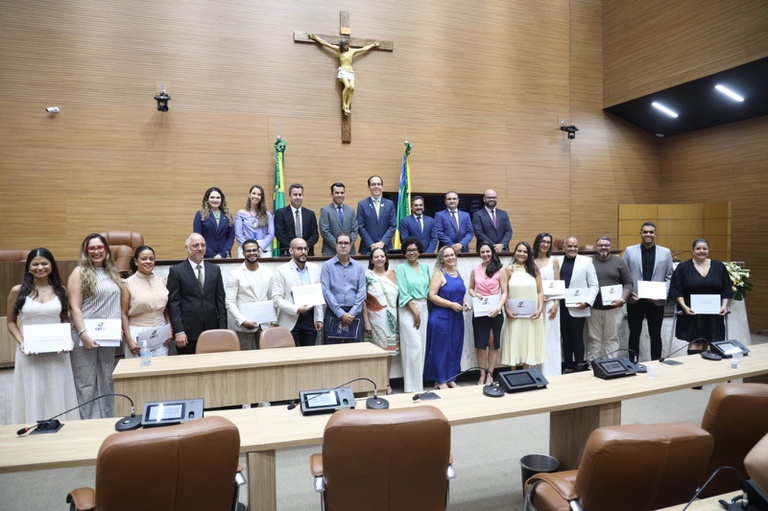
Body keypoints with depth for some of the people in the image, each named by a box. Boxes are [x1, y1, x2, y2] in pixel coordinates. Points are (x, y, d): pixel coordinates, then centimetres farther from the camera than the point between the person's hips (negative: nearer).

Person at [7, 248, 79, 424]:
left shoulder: (60, 290, 5)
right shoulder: (18, 291, 0)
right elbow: (11, 322, 6)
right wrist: (21, 342, -10)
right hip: (30, 353, -1)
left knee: (57, 395, 8)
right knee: (32, 395, 6)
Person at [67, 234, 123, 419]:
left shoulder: (112, 272, 11)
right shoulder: (79, 272, -5)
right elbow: (74, 307, -11)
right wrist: (83, 334, -18)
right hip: (85, 335, -5)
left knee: (106, 382, 13)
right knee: (86, 384, 1)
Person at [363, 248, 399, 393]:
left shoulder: (393, 274, 7)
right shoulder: (367, 275, -4)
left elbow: (398, 296, 10)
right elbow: (363, 299, -6)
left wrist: (398, 317, 4)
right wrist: (366, 321, -10)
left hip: (391, 319, 4)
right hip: (375, 319, -4)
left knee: (390, 350, 8)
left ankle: (386, 382, 19)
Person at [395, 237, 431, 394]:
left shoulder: (425, 268, 11)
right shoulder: (401, 268, -4)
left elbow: (427, 289, 12)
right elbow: (403, 294, -10)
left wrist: (421, 311, 1)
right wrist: (415, 312, -13)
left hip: (424, 308, 5)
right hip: (408, 310, -5)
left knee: (422, 347, 7)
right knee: (414, 347, -9)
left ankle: (418, 383, 18)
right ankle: (413, 386, 0)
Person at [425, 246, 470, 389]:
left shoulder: (457, 273, 11)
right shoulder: (439, 274, -10)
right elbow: (432, 295, -17)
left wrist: (464, 303, 5)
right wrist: (451, 304, -20)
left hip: (456, 317, 7)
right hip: (441, 317, -7)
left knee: (455, 348, 12)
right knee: (441, 348, 0)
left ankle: (450, 378, 24)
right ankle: (440, 380, 11)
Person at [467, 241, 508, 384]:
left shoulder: (499, 270, -2)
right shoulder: (475, 270, 6)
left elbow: (504, 292, -5)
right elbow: (470, 288, 15)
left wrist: (498, 308, -19)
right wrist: (474, 294, -8)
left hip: (495, 312, -2)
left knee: (493, 344, 7)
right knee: (480, 344, 4)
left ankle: (489, 375, 17)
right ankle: (482, 375, 15)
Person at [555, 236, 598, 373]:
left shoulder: (586, 261, 2)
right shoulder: (557, 261, 8)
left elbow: (594, 285, -1)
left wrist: (587, 302, -12)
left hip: (577, 308, -3)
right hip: (561, 307, 3)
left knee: (577, 338, 3)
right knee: (565, 338, 11)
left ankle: (579, 367, 14)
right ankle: (568, 367, 22)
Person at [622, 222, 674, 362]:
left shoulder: (665, 252, 5)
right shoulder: (630, 251, 1)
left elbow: (669, 276, 5)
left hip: (656, 301, 1)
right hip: (634, 300, -1)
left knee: (655, 334, 11)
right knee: (634, 334, 10)